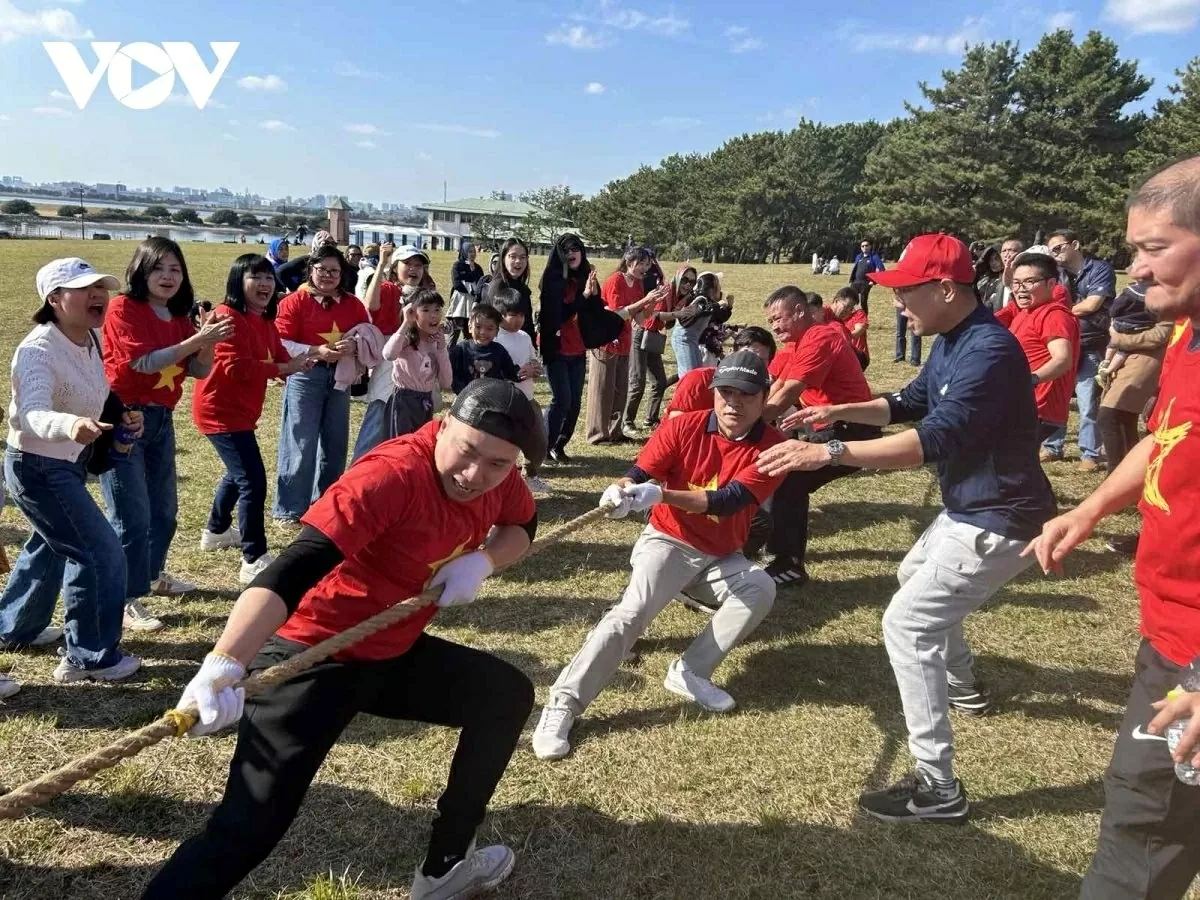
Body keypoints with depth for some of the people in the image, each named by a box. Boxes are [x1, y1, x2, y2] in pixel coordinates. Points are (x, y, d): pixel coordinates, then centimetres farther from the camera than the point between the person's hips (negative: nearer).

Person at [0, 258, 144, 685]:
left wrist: (122, 416, -5)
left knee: (51, 547, 28)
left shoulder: (90, 340, -3)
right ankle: (91, 656, 8)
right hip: (38, 468, -10)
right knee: (102, 554, -8)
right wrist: (69, 426, -65)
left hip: (69, 463, 10)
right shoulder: (39, 350, -28)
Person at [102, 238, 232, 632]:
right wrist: (197, 340, -28)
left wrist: (209, 340, -15)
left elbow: (200, 371, 4)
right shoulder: (123, 307, -11)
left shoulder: (178, 316, 9)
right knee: (133, 517, -8)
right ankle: (126, 600, 1)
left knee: (165, 509, 18)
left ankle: (153, 574, 37)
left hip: (161, 419, 8)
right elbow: (143, 362, -22)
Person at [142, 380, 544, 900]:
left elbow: (521, 526, 14)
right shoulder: (392, 474, -30)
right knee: (249, 829, -19)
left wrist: (481, 561, -10)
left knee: (508, 696, 16)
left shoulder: (495, 472, -7)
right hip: (312, 653, -8)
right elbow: (295, 569, -41)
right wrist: (222, 667, -56)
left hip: (394, 652, 8)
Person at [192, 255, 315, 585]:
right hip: (221, 410, -11)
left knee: (238, 473, 27)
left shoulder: (265, 320, 10)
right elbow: (236, 368, -28)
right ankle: (254, 560, -11)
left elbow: (278, 357, 6)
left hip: (240, 410, 11)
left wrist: (297, 363, -16)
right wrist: (283, 368, -26)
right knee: (253, 481, -15)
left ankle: (216, 531, 49)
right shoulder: (229, 317, -19)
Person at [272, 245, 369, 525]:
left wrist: (353, 347, -12)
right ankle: (289, 509, 7)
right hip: (305, 377, -5)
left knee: (335, 442, 11)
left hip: (340, 377, 5)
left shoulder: (352, 304, 9)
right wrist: (316, 351, -20)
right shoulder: (295, 301, -4)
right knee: (300, 444, -3)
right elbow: (280, 343, -10)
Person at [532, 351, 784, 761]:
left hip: (722, 557, 2)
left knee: (761, 589, -25)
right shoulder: (683, 427, -12)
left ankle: (690, 672, -16)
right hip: (668, 542, -2)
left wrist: (660, 495, -39)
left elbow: (728, 501, -26)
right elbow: (639, 475, -15)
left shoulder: (772, 446, -14)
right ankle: (562, 706, -23)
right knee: (630, 613, -23)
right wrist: (620, 492, -41)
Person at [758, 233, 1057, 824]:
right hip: (968, 508, 11)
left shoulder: (988, 350, -28)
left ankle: (938, 789, -6)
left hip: (997, 522, -11)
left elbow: (937, 440, -38)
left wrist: (829, 453, -42)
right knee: (916, 576, 32)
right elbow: (912, 403, 17)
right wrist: (839, 412, 3)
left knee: (907, 624, -13)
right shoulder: (949, 343, 4)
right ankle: (963, 686, 54)